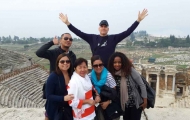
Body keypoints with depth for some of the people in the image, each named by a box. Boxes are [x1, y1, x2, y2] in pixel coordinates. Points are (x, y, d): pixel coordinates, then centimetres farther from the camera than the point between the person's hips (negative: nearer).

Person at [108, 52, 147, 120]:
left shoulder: (130, 70, -17)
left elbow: (141, 84, -13)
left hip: (135, 103, -4)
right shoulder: (112, 74, -6)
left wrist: (145, 100, -10)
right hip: (124, 105, 4)